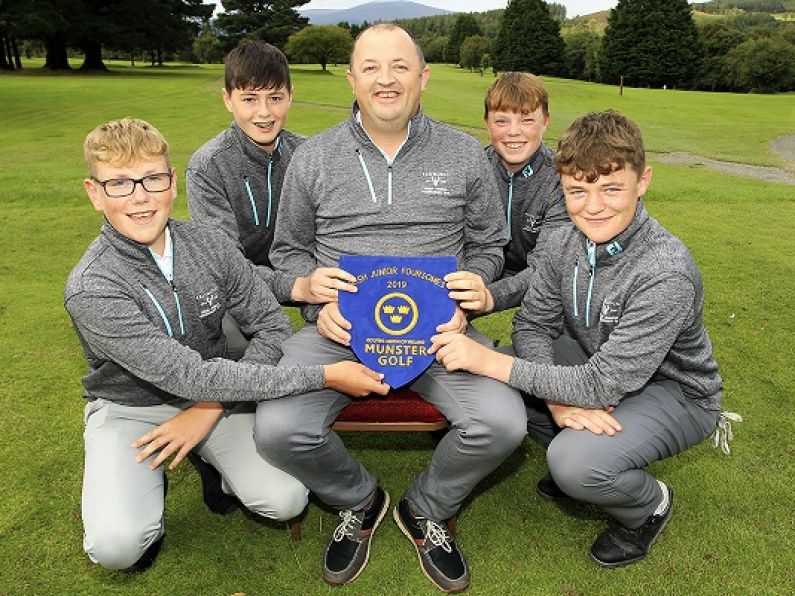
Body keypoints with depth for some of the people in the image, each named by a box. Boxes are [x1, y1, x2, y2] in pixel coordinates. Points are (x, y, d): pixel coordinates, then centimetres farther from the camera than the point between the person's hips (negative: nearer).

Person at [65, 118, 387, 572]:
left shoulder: (210, 246, -12)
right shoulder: (90, 290, -24)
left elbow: (274, 328, -7)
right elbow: (191, 376, -31)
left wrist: (209, 409, -19)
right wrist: (322, 376, -34)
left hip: (215, 397, 3)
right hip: (130, 409, -2)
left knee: (285, 501, -16)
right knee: (115, 546, -24)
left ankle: (212, 458, 14)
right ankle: (145, 486, 10)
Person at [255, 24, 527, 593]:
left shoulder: (465, 154, 7)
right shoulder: (313, 157, 6)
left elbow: (487, 246, 13)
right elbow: (289, 250, 13)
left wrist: (461, 302, -5)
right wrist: (318, 301, -6)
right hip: (340, 327, 1)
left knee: (502, 423, -23)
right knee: (278, 430, -23)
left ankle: (427, 509, 12)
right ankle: (359, 501, 14)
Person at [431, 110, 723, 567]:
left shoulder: (667, 273, -33)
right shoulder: (568, 242, -12)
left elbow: (602, 386, -32)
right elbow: (533, 323, -8)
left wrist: (491, 362, -35)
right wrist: (558, 398, -28)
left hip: (675, 393, -6)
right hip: (600, 368, 6)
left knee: (575, 464, -31)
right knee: (497, 386, -11)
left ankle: (650, 504, 5)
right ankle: (578, 458, 13)